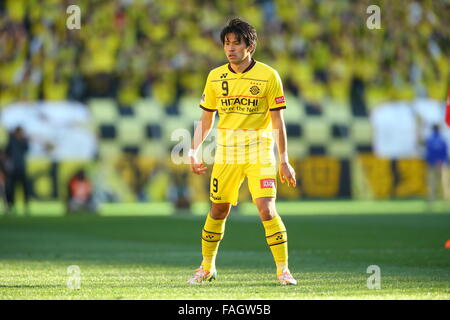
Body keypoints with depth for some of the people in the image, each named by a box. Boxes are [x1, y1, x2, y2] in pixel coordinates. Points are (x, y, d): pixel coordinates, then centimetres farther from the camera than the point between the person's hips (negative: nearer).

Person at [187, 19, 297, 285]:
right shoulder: (215, 77, 5)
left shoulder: (268, 76, -5)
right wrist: (194, 151, 3)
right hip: (226, 151, 3)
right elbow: (205, 120, 12)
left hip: (259, 151, -3)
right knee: (219, 210, 8)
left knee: (266, 208, -15)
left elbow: (278, 122, -3)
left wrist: (284, 161, -5)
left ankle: (283, 270, -6)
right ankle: (207, 268, 25)